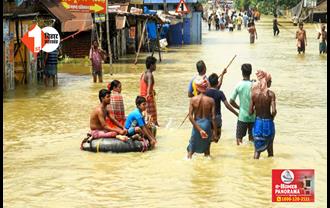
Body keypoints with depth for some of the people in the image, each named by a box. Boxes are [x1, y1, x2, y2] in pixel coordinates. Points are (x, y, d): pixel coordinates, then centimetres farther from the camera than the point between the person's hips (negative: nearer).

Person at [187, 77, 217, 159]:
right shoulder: (210, 100, -8)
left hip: (196, 124, 0)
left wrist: (199, 129, -14)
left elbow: (190, 117, -13)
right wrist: (214, 131, -2)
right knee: (206, 143, 18)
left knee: (193, 144, 13)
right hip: (207, 124, 0)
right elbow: (213, 117, -9)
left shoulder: (193, 100, -8)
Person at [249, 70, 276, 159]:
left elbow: (250, 112, -3)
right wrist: (272, 117, 1)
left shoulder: (254, 93, -4)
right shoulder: (270, 94, -13)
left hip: (257, 122, 2)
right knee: (270, 146, 17)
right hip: (268, 122, -2)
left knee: (257, 148, 8)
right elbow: (274, 111, -20)